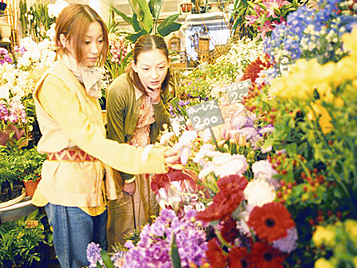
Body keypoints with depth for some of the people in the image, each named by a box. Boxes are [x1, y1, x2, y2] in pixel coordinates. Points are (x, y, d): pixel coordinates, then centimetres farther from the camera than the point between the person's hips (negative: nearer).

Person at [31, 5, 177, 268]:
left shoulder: (86, 79, 12)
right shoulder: (54, 85, -17)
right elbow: (88, 137, -27)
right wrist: (144, 157, -37)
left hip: (94, 186, 8)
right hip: (69, 190, -8)